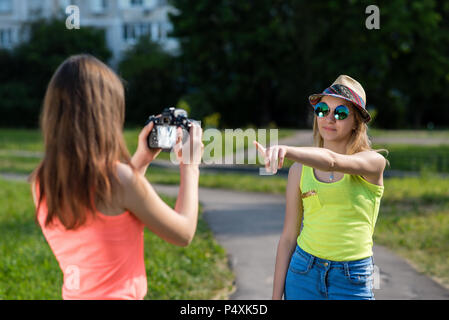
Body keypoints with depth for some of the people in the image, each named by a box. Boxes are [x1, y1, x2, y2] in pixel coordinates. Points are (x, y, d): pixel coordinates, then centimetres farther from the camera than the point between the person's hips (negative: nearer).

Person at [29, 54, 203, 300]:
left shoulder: (41, 182, -2)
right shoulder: (119, 177, -21)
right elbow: (183, 233, -8)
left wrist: (140, 161, 15)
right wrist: (190, 166, 3)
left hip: (74, 293, 7)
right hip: (120, 295, -7)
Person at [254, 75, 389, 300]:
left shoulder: (373, 162, -4)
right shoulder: (300, 170, 4)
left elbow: (331, 161, -27)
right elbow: (288, 237, 6)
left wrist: (286, 150, -45)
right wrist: (276, 295, 4)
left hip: (353, 280, -2)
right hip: (303, 273, 2)